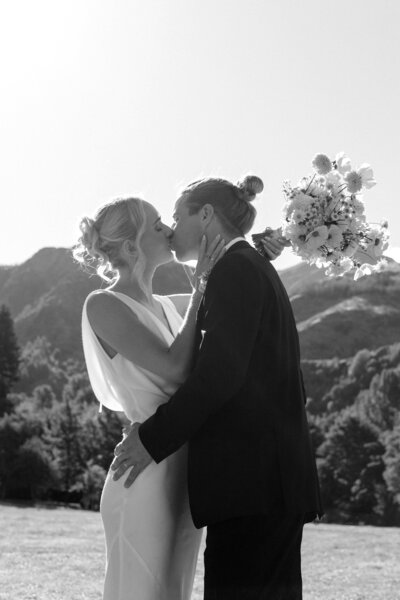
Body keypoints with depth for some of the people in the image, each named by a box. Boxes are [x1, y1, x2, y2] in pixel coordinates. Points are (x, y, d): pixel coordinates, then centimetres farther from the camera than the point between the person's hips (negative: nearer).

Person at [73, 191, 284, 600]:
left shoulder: (162, 307, 14)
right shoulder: (103, 306, -9)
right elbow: (175, 369, -19)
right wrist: (200, 287, -12)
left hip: (184, 474, 8)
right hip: (150, 477, -8)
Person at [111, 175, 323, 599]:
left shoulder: (235, 268, -6)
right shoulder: (257, 269, 23)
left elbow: (219, 374, -17)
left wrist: (153, 439, -9)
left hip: (251, 480, -10)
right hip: (271, 481, 10)